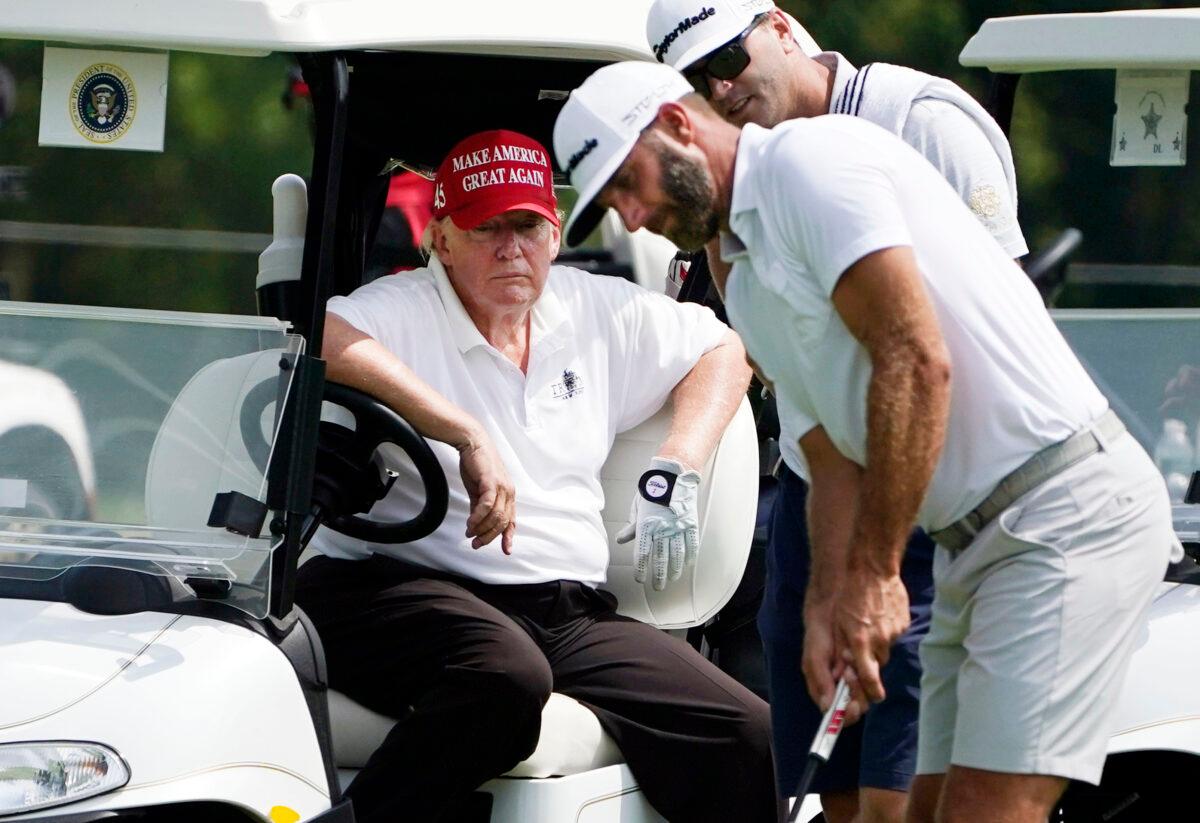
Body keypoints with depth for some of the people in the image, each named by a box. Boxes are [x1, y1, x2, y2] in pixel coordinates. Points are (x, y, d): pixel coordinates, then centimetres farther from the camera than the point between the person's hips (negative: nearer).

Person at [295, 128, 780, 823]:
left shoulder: (600, 311, 17)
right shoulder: (403, 310, -1)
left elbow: (723, 351, 28)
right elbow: (322, 341, -24)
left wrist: (673, 475, 10)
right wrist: (467, 437, -28)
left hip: (573, 613, 6)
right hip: (402, 587, -6)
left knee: (749, 741, -13)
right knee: (507, 679, -41)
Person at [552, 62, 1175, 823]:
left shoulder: (810, 156, -9)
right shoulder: (746, 286, 21)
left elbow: (915, 360, -18)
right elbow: (835, 463, 16)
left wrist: (873, 573, -16)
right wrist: (828, 600, -3)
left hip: (1070, 504, -10)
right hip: (975, 540, 10)